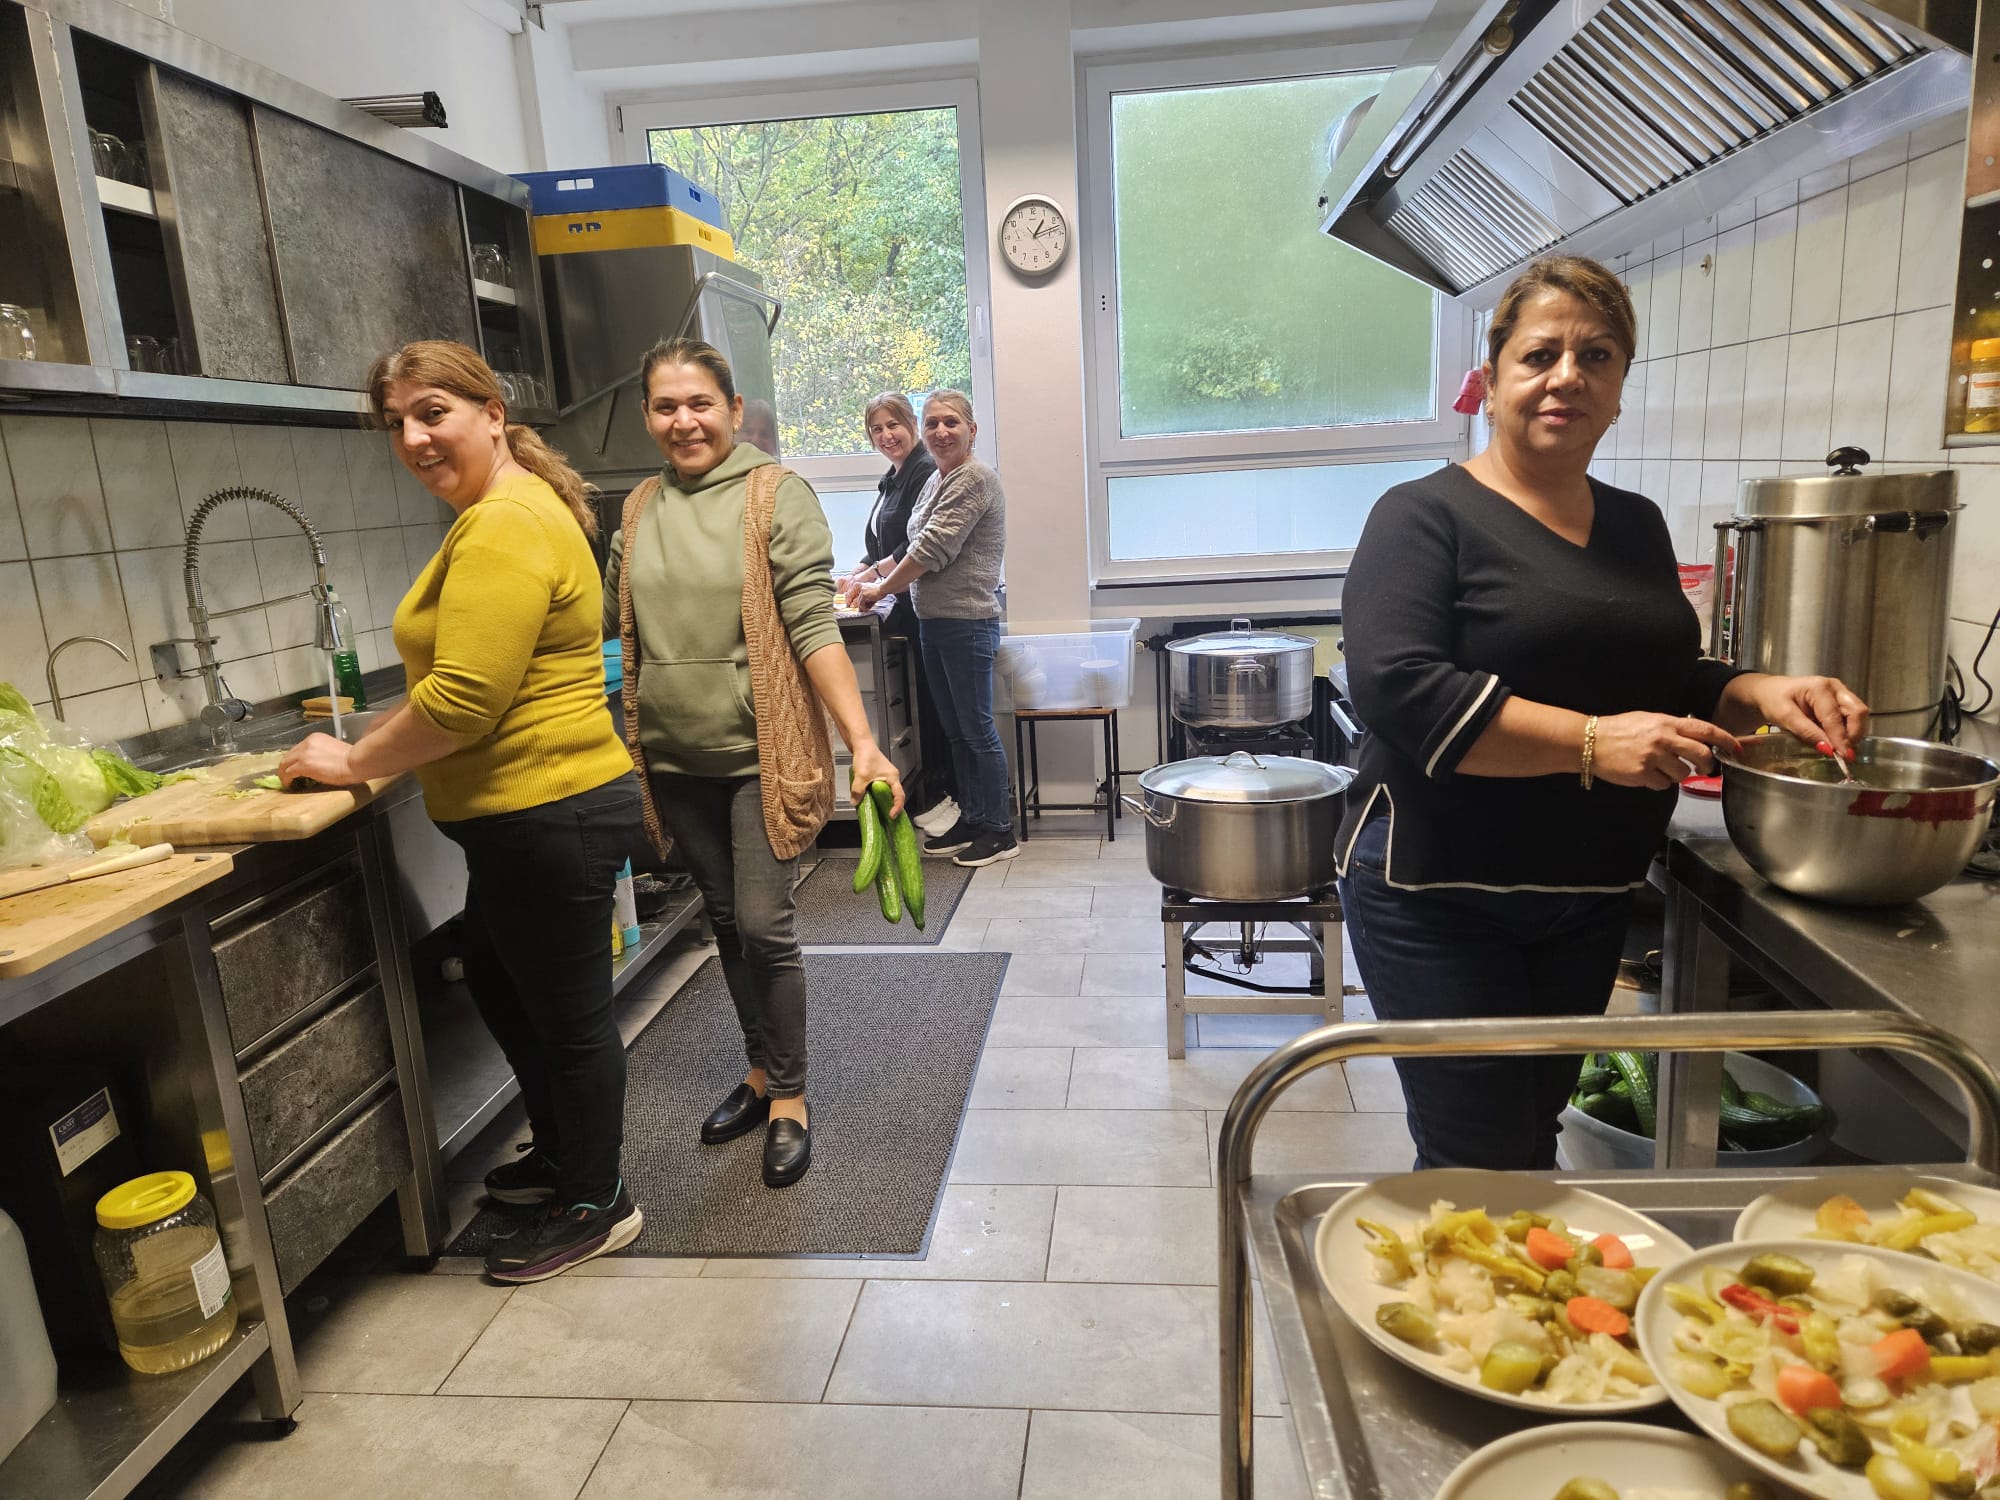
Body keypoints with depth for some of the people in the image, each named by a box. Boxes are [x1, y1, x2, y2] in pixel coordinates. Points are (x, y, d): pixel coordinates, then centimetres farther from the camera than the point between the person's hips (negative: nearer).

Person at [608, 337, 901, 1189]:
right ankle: (760, 1074, 33)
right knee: (725, 921, 15)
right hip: (677, 760, 5)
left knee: (765, 926, -5)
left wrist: (863, 743, -24)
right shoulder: (641, 509, 8)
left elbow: (813, 627, -15)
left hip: (760, 754, -5)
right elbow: (603, 616, 15)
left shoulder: (776, 495, -8)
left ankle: (789, 1101, 15)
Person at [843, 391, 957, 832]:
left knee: (930, 699, -3)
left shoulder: (927, 471, -12)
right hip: (905, 606, 9)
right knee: (918, 698, 12)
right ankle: (930, 792, 20)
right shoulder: (893, 478, 18)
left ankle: (944, 795, 7)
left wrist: (874, 574, -11)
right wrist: (855, 576, 14)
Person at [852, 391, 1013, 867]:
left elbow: (933, 549, -18)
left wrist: (881, 589, -7)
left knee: (978, 729, -1)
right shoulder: (937, 481, 15)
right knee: (955, 730, 15)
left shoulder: (974, 479, -14)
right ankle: (971, 820, 26)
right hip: (934, 622, 9)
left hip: (968, 624, -9)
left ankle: (999, 830, 11)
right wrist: (874, 575, 10)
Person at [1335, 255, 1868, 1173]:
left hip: (1586, 899, 7)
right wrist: (1592, 743, -27)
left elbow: (1668, 682, 21)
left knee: (1536, 1129, 19)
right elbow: (1396, 687, -23)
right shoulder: (1427, 515, -9)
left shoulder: (1636, 525, 12)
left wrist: (1759, 696, 1)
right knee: (1478, 1162, 0)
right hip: (1440, 893, -6)